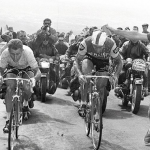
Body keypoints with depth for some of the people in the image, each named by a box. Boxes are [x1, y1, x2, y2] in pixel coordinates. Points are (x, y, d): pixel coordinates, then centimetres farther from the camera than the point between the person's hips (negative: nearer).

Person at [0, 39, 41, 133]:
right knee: (10, 89, -22)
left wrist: (34, 78, -61)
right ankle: (8, 120, -14)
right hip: (12, 68, 1)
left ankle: (25, 103, 12)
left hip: (27, 68, -1)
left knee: (27, 88, -26)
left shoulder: (28, 52, -40)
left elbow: (38, 71, -39)